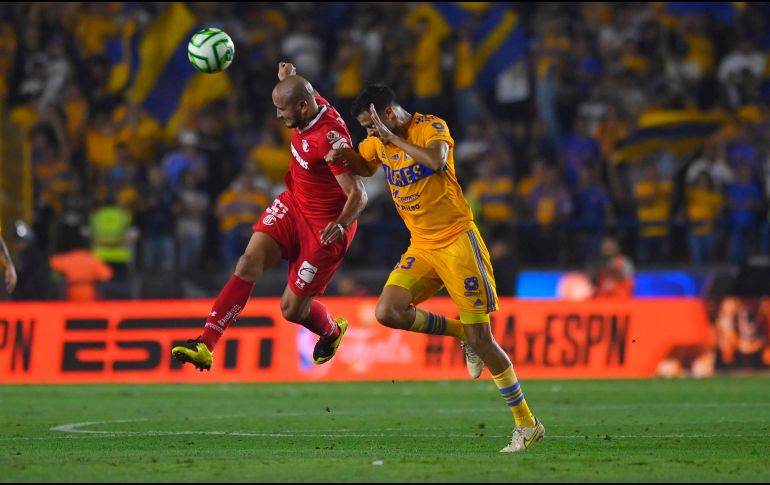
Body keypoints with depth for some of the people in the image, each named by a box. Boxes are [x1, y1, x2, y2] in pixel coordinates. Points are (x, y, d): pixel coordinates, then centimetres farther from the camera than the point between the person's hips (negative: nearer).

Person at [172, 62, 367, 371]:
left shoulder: (331, 139, -31)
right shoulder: (312, 103, -6)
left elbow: (358, 194, -32)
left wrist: (341, 225, -48)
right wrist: (288, 78, 11)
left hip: (325, 226, -7)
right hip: (293, 204, 7)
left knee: (292, 309, -1)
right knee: (250, 261, -15)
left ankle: (332, 331, 36)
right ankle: (205, 346, -20)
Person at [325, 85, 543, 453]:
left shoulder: (432, 128, -13)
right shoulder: (379, 141, 7)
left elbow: (436, 160, -34)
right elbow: (364, 165, 28)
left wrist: (392, 137, -28)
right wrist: (343, 154, 6)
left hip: (457, 241, -7)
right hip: (421, 247, 7)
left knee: (481, 339, -7)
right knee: (387, 312, -16)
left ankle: (527, 424, 5)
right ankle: (462, 334, 7)